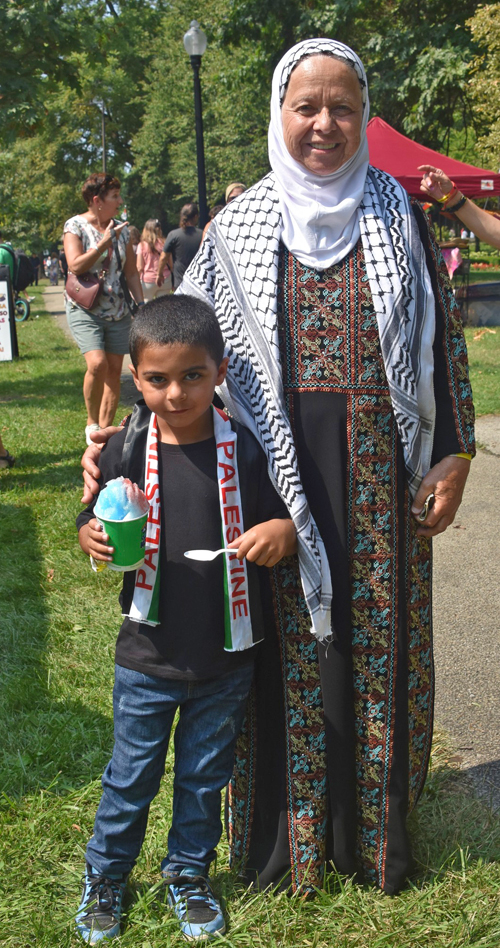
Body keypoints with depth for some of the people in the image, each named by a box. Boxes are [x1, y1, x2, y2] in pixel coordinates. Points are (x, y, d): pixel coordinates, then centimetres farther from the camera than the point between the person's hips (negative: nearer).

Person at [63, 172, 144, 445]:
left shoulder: (121, 229, 9)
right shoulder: (75, 225, -5)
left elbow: (131, 272, 14)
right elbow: (76, 265, -16)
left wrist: (142, 304, 6)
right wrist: (105, 242, -17)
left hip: (117, 311, 5)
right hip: (85, 309, -5)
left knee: (114, 372, 3)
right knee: (97, 363, -23)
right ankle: (92, 424, -4)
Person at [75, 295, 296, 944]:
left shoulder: (243, 451, -9)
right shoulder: (126, 451, -8)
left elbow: (280, 523, 0)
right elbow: (93, 522, 4)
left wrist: (283, 533, -23)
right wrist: (93, 539, -19)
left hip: (226, 658, 0)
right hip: (147, 656, 0)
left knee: (205, 775, 18)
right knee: (131, 775, 15)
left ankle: (188, 873, 41)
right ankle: (106, 873, 38)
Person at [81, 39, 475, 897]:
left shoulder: (398, 213, 4)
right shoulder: (239, 228, 3)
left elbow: (443, 335, 5)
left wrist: (454, 454, 1)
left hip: (379, 467, 1)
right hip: (280, 471, 0)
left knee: (378, 633, 9)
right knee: (291, 643, 7)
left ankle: (374, 823, 27)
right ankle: (290, 827, 24)